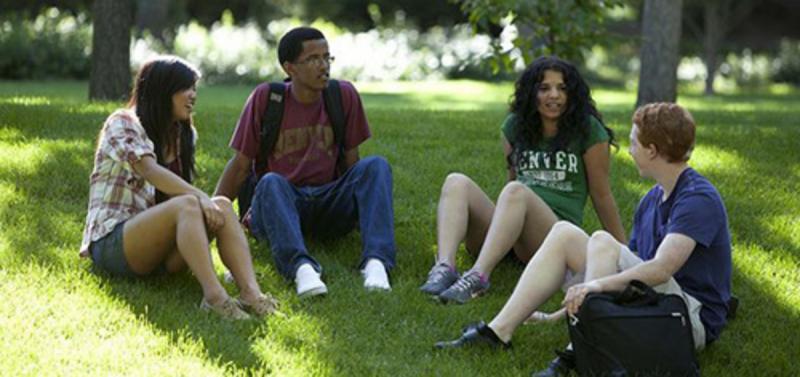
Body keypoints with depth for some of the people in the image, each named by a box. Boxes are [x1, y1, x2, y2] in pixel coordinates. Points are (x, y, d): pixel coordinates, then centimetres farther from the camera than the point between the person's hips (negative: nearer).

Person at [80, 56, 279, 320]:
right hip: (111, 243, -6)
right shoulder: (123, 123, -4)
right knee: (186, 204, -33)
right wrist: (200, 197, -32)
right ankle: (214, 296, -49)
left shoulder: (181, 136, 19)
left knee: (222, 206, -20)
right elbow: (149, 170, -21)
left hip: (156, 251, 7)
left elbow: (178, 188, 15)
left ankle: (250, 292, -40)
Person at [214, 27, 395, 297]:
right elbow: (240, 166, -1)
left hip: (328, 208, 2)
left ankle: (376, 260, -43)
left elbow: (351, 161, 10)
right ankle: (301, 266, -57)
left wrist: (365, 209, -3)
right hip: (277, 204, -2)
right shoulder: (265, 98, -3)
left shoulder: (344, 95, 3)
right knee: (271, 182, -35)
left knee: (375, 165, -23)